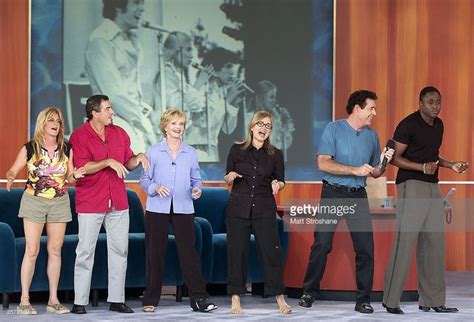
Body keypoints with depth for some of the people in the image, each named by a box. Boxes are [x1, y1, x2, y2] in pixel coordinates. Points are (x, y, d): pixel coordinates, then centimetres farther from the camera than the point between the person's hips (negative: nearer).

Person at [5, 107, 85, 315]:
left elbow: (70, 178, 7)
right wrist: (10, 178, -26)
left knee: (55, 250, 5)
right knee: (32, 251, -7)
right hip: (34, 202, -3)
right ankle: (24, 300, -2)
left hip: (59, 203, 3)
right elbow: (13, 170, -4)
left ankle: (53, 300, 11)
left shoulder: (66, 149, 3)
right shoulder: (30, 148, -5)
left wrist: (75, 176, -15)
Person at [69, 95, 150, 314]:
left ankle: (117, 300, 13)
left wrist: (138, 158, -5)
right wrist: (108, 162, -23)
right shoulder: (79, 136, -7)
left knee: (119, 251, 6)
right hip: (90, 204, -5)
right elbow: (82, 167, -16)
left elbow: (128, 164, 16)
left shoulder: (119, 133, 10)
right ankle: (80, 302, 3)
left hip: (118, 203, 5)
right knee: (85, 252, -1)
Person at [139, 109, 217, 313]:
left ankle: (198, 298, -1)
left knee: (188, 252, -3)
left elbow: (196, 179, 13)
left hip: (183, 209, 1)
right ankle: (150, 300, 12)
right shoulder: (154, 152, 3)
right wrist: (155, 188, -17)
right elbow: (144, 180, 3)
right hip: (157, 208, -1)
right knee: (155, 253, 3)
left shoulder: (190, 153, 9)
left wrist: (197, 189, -8)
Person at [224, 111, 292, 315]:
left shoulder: (275, 154, 7)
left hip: (264, 209, 0)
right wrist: (230, 177, -11)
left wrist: (277, 185, -10)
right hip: (238, 208, 0)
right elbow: (227, 178, 11)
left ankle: (280, 299, 5)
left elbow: (281, 180, 12)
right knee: (237, 252, 0)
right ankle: (235, 299, 9)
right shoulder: (237, 150, 5)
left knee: (271, 251, -4)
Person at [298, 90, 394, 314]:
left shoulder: (372, 135, 12)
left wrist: (382, 162, -5)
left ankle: (363, 299, 6)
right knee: (321, 245, -4)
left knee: (366, 248, -2)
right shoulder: (333, 129, -4)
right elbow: (323, 163, -15)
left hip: (358, 195, 4)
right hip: (332, 194, -4)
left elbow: (375, 173, 17)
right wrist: (355, 170, -20)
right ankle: (309, 293, 10)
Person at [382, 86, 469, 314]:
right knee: (405, 240, -10)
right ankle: (391, 300, -6)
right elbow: (394, 157, -12)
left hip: (432, 186, 8)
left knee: (435, 242, 6)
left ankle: (432, 300, 11)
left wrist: (450, 165, 10)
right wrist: (423, 167, -22)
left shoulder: (438, 125, 15)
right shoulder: (408, 125, -9)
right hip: (411, 184, -8)